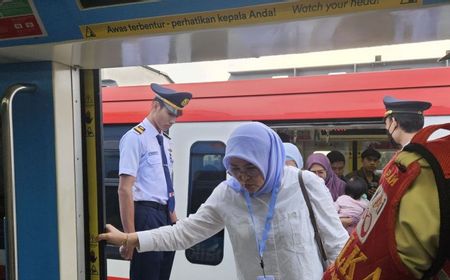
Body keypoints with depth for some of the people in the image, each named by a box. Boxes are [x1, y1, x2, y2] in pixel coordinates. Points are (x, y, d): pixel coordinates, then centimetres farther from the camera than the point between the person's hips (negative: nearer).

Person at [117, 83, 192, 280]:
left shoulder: (165, 141, 13)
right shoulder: (135, 137, -13)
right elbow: (125, 189, -18)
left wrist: (172, 216, 16)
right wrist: (130, 235, -20)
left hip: (164, 216, 8)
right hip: (146, 216, -8)